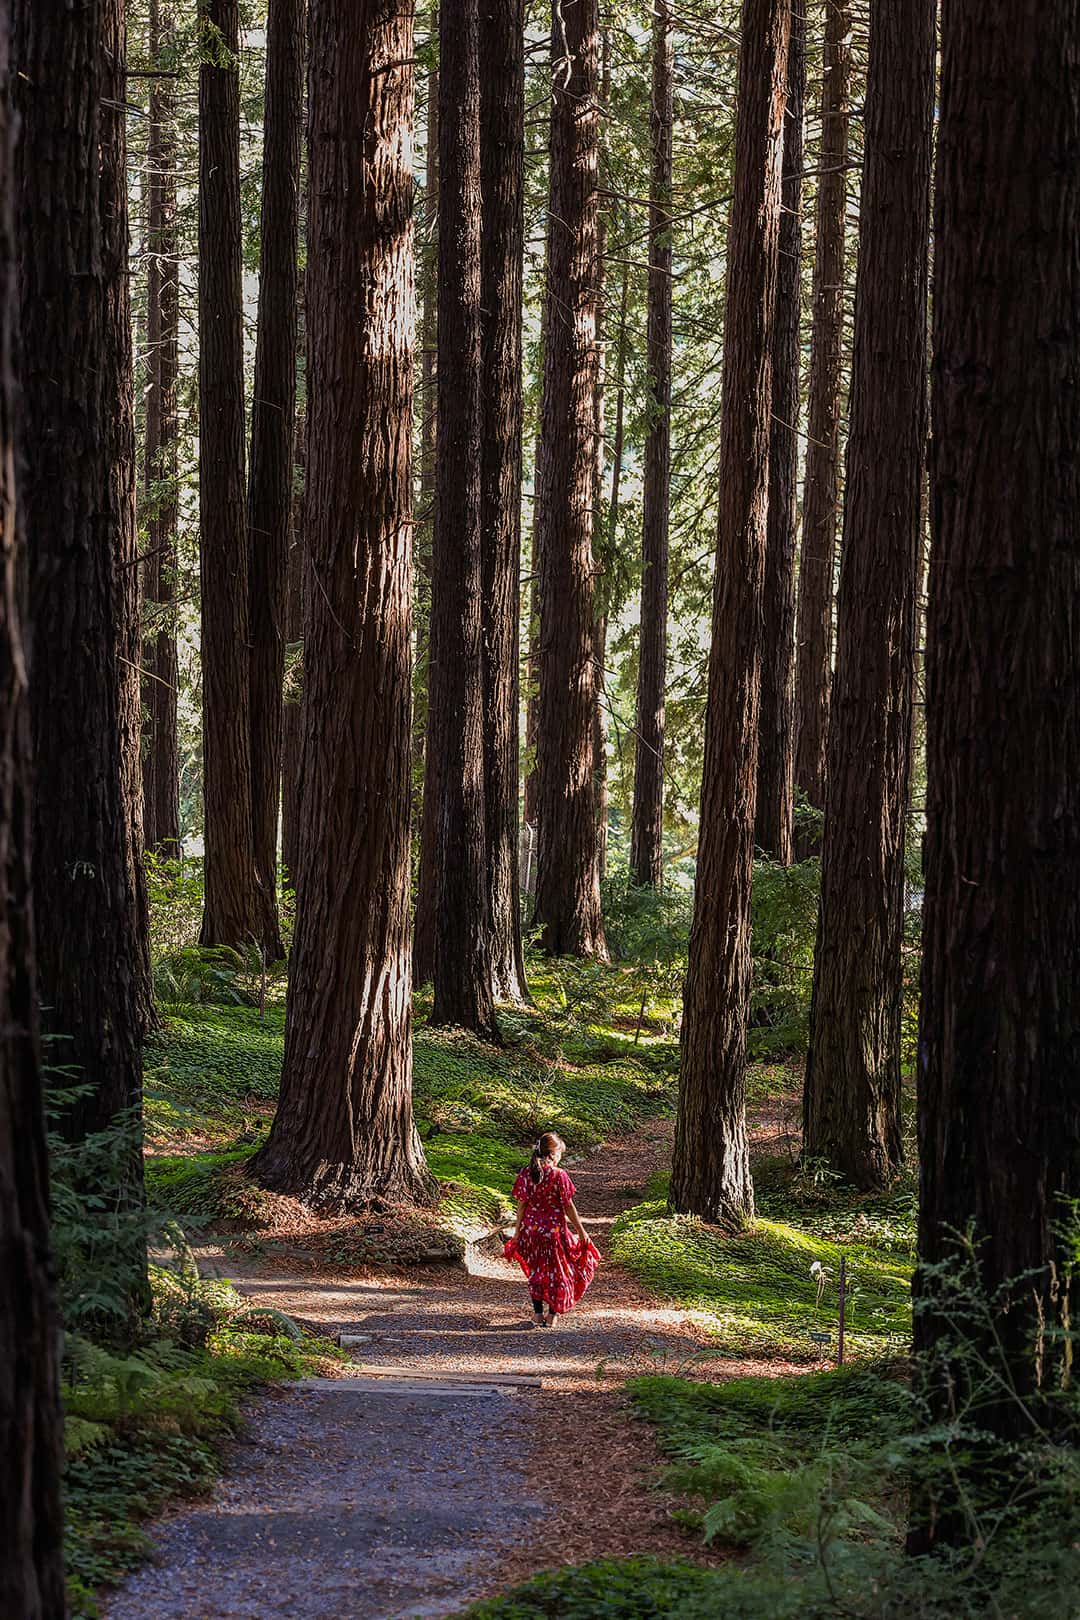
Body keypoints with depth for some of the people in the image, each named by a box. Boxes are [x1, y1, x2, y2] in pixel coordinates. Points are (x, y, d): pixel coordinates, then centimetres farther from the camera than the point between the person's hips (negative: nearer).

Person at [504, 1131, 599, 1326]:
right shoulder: (559, 1175, -15)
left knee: (536, 1271, 16)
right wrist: (581, 1231, -2)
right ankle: (552, 1314, 14)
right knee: (557, 1271, 12)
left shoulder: (526, 1174, -4)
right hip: (554, 1229, -4)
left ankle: (537, 1313, 16)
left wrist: (517, 1231, 10)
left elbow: (521, 1205, 1)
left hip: (531, 1229, 4)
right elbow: (569, 1207, -11)